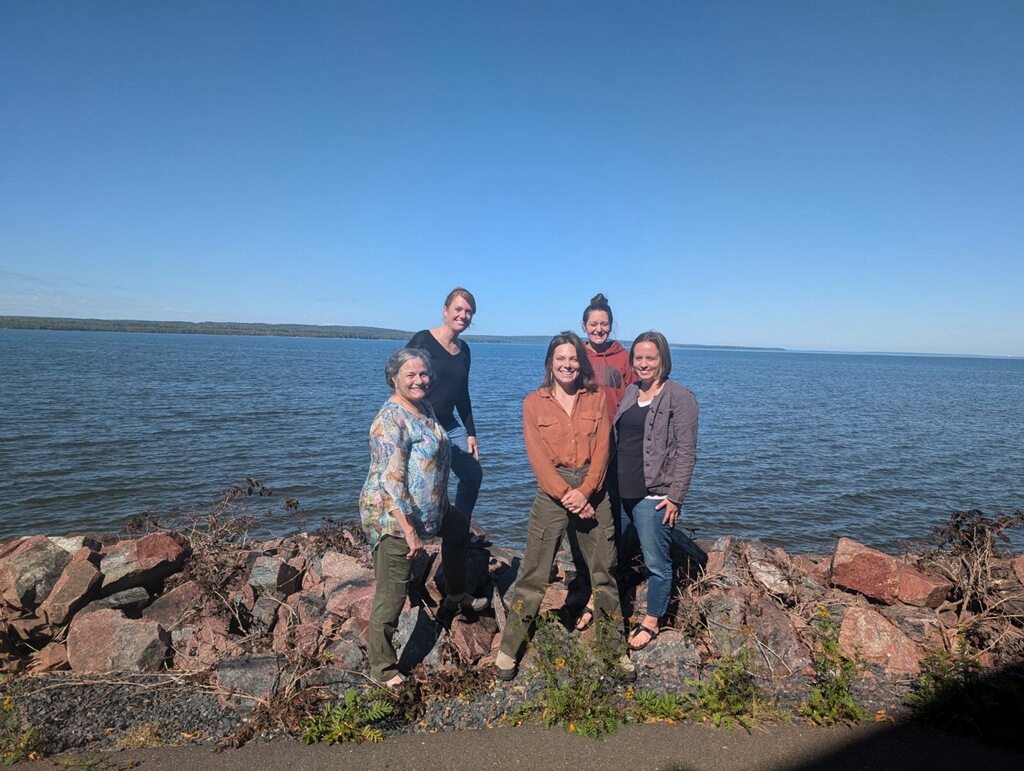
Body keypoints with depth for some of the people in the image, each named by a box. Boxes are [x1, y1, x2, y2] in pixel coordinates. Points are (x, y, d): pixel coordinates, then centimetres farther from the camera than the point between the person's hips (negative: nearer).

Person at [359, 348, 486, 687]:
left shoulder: (424, 407, 6)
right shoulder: (391, 419, -22)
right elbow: (390, 481, -26)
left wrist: (442, 505, 21)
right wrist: (409, 531, -26)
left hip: (429, 509, 10)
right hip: (392, 517, -10)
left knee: (459, 526, 30)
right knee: (392, 595, -2)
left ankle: (456, 595, 48)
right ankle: (383, 669, 14)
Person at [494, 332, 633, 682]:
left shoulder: (596, 398, 5)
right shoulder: (534, 402, 0)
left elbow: (602, 449, -2)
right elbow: (537, 456, -6)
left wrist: (584, 492, -13)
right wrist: (565, 494, -14)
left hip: (592, 491, 2)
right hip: (552, 492, -2)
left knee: (604, 573, 10)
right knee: (533, 575, 1)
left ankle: (617, 649, 25)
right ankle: (508, 650, 15)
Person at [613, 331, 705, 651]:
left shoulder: (680, 397, -8)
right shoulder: (628, 394, 11)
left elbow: (686, 452, -11)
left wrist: (675, 497, -15)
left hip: (653, 495, -6)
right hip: (619, 492, 7)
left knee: (656, 562, 5)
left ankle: (651, 622, 24)